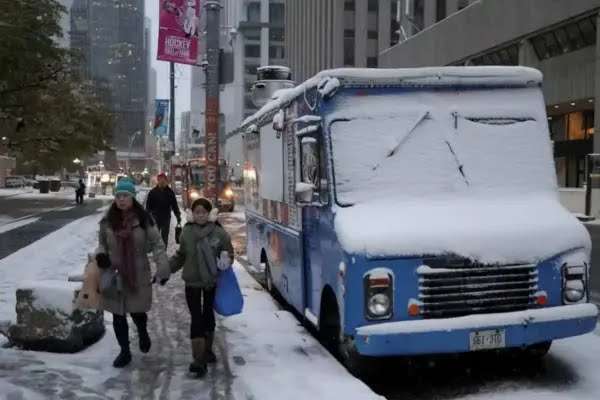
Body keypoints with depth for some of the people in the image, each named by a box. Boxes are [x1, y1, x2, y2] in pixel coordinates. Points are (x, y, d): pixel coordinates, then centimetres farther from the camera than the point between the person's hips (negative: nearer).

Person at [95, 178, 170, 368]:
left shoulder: (143, 219, -10)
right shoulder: (107, 220, -1)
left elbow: (157, 243, -8)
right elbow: (102, 242, 13)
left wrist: (163, 267, -17)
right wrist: (101, 254, -9)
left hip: (138, 275, -3)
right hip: (114, 275, 3)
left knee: (137, 311, 8)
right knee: (118, 315, 10)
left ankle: (143, 333, 44)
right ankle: (125, 351, 29)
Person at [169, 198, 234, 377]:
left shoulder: (219, 232, -11)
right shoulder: (186, 232, -5)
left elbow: (229, 252, 0)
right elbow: (180, 256, 6)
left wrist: (225, 261, -21)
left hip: (212, 281, 0)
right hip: (192, 282, 0)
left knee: (208, 315, 16)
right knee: (196, 318, -4)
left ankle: (207, 350, 35)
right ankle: (199, 359, -2)